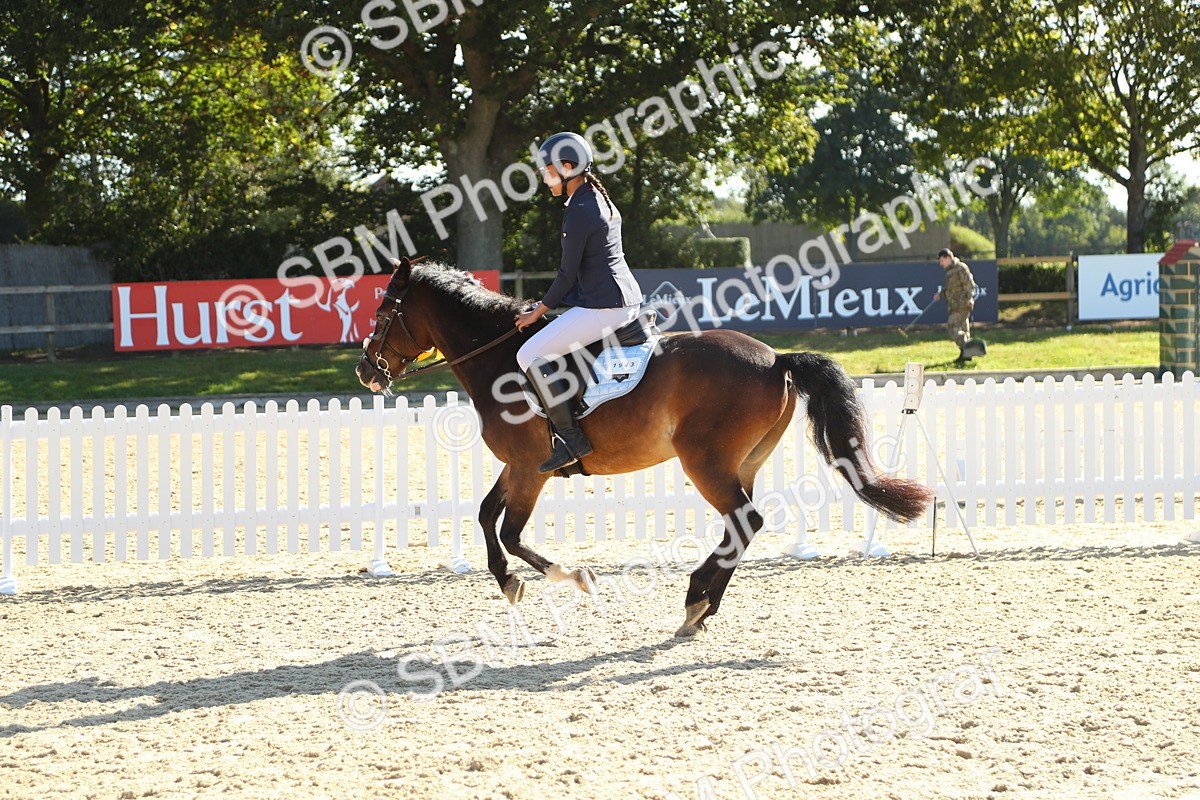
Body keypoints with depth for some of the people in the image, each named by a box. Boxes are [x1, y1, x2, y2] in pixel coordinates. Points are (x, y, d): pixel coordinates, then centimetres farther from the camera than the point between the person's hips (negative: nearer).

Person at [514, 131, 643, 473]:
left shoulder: (578, 213, -15)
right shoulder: (602, 201, 16)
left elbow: (569, 274, -13)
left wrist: (540, 310, 0)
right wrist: (548, 304, 22)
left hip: (603, 306, -11)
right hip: (628, 298, 11)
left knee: (531, 354, -10)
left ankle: (570, 436, -13)